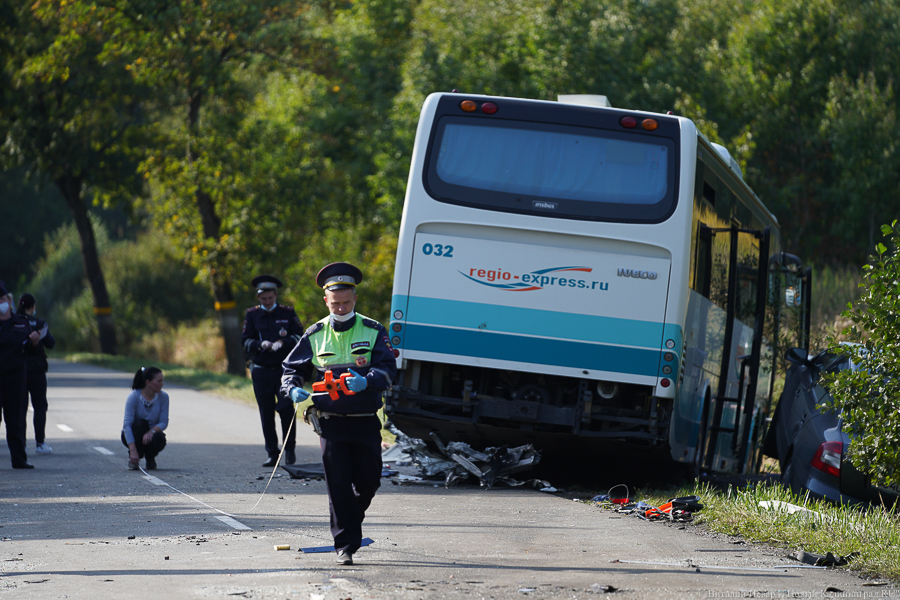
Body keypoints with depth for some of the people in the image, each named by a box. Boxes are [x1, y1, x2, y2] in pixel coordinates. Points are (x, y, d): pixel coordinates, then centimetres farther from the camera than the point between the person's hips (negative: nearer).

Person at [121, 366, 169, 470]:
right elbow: (127, 424, -28)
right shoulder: (134, 397, -22)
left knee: (159, 438, -32)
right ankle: (132, 458, -15)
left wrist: (152, 431, -36)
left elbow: (164, 422, -12)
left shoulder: (163, 397, -12)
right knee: (141, 423, -33)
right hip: (132, 435, -2)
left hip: (151, 434, 2)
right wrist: (133, 451, -38)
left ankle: (150, 456, 3)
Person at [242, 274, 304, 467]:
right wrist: (260, 344, -18)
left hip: (284, 369, -1)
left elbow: (299, 336, 1)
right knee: (266, 414, 2)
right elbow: (245, 340, 2)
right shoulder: (252, 315, 8)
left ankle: (290, 449, 2)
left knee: (286, 408, -13)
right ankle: (272, 454, 9)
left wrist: (283, 342, -17)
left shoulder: (288, 313, 7)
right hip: (261, 370, 1)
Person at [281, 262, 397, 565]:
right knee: (338, 484, -6)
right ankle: (345, 544, 0)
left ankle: (351, 521, 34)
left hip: (365, 422, 0)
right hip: (331, 421, 0)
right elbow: (291, 369, 11)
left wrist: (366, 381, -28)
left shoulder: (373, 331, 3)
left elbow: (388, 369, -7)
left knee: (368, 481, 5)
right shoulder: (315, 335, 8)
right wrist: (294, 388, -12)